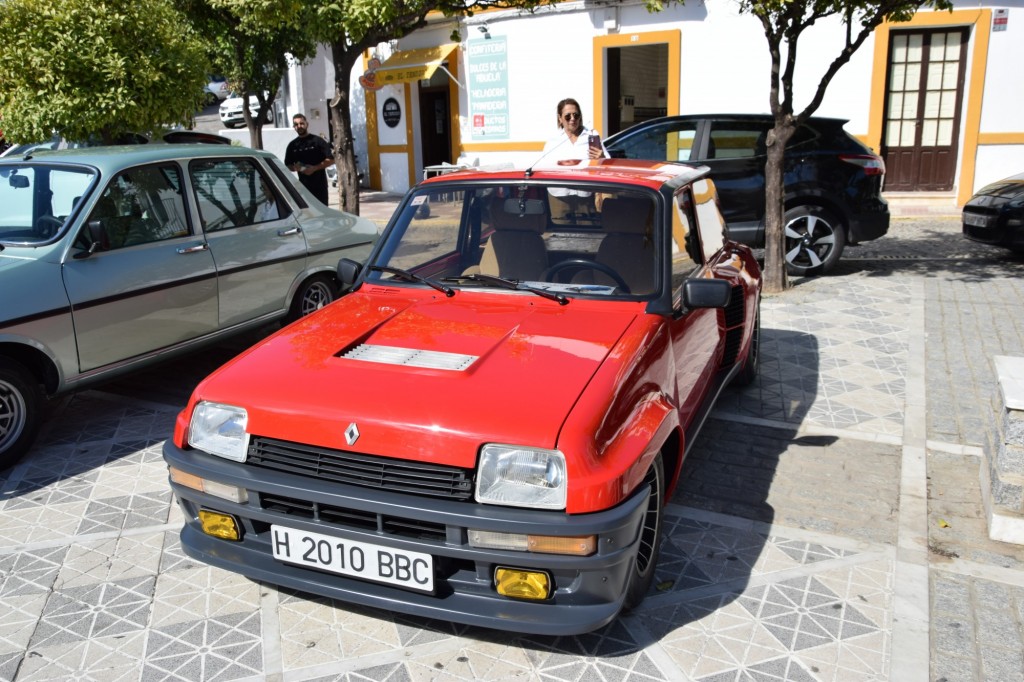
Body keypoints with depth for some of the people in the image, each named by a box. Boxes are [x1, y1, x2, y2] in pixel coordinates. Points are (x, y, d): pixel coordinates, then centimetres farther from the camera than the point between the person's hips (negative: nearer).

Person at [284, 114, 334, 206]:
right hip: (303, 185, 4)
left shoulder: (318, 141, -1)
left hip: (320, 184, -3)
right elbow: (288, 166, 16)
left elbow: (331, 159, -5)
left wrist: (314, 168, -16)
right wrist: (295, 168, -8)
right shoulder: (292, 145, 11)